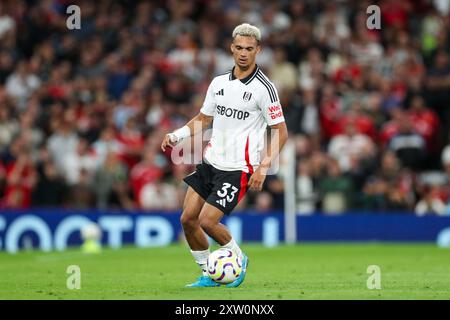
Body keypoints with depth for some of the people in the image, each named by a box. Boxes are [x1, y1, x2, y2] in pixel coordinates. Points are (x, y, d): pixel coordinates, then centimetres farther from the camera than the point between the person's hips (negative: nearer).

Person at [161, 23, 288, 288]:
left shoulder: (264, 88, -10)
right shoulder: (219, 83, 9)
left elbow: (281, 132, -9)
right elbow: (204, 119, 20)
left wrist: (264, 167, -17)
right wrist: (176, 136, 3)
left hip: (238, 169, -6)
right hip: (210, 163, 6)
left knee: (207, 221, -13)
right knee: (188, 219, 0)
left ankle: (239, 260, 14)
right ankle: (209, 275, 16)